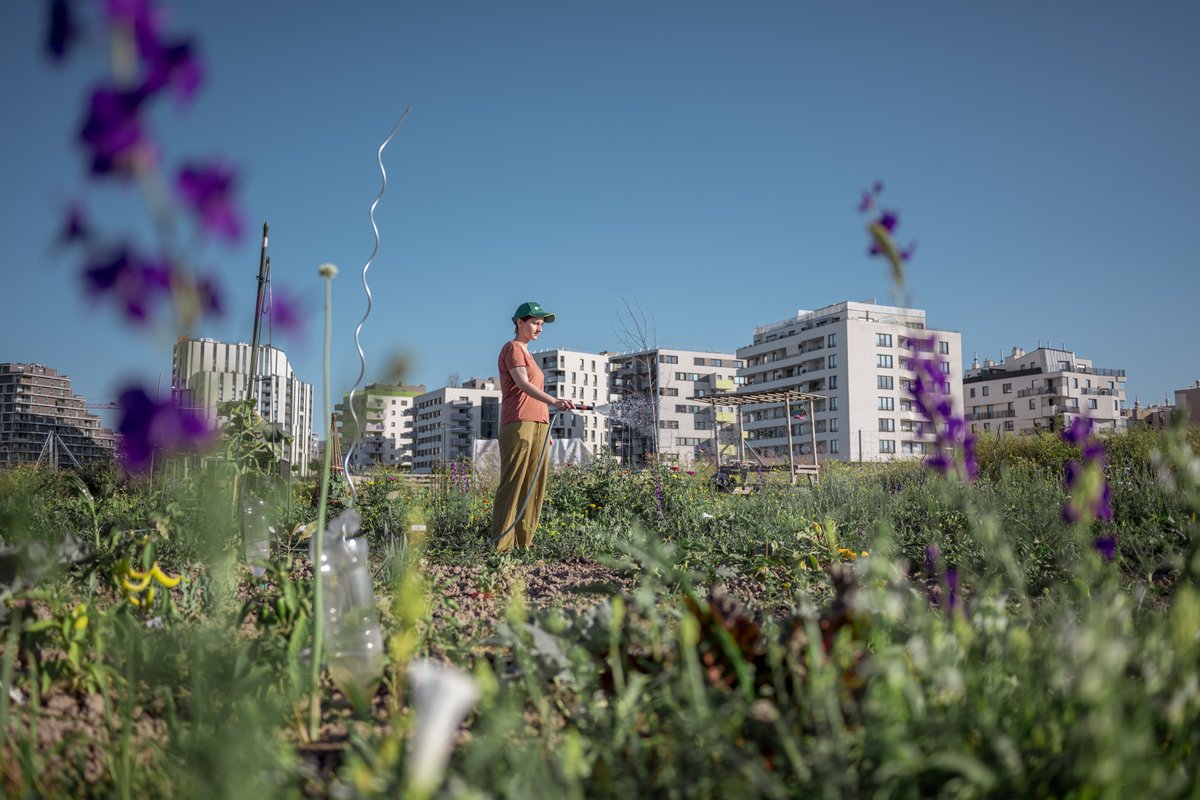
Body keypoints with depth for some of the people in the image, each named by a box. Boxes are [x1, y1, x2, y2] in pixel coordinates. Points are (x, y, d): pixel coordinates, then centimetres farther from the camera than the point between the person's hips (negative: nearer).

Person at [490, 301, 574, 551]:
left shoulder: (527, 353, 26)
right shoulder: (512, 348, -1)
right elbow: (522, 383, -18)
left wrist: (545, 426, 16)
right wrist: (554, 401, -32)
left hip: (538, 426, 9)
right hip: (519, 424, -9)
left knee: (534, 487, 3)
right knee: (513, 484, -12)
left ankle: (524, 543, 4)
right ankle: (501, 545, -13)